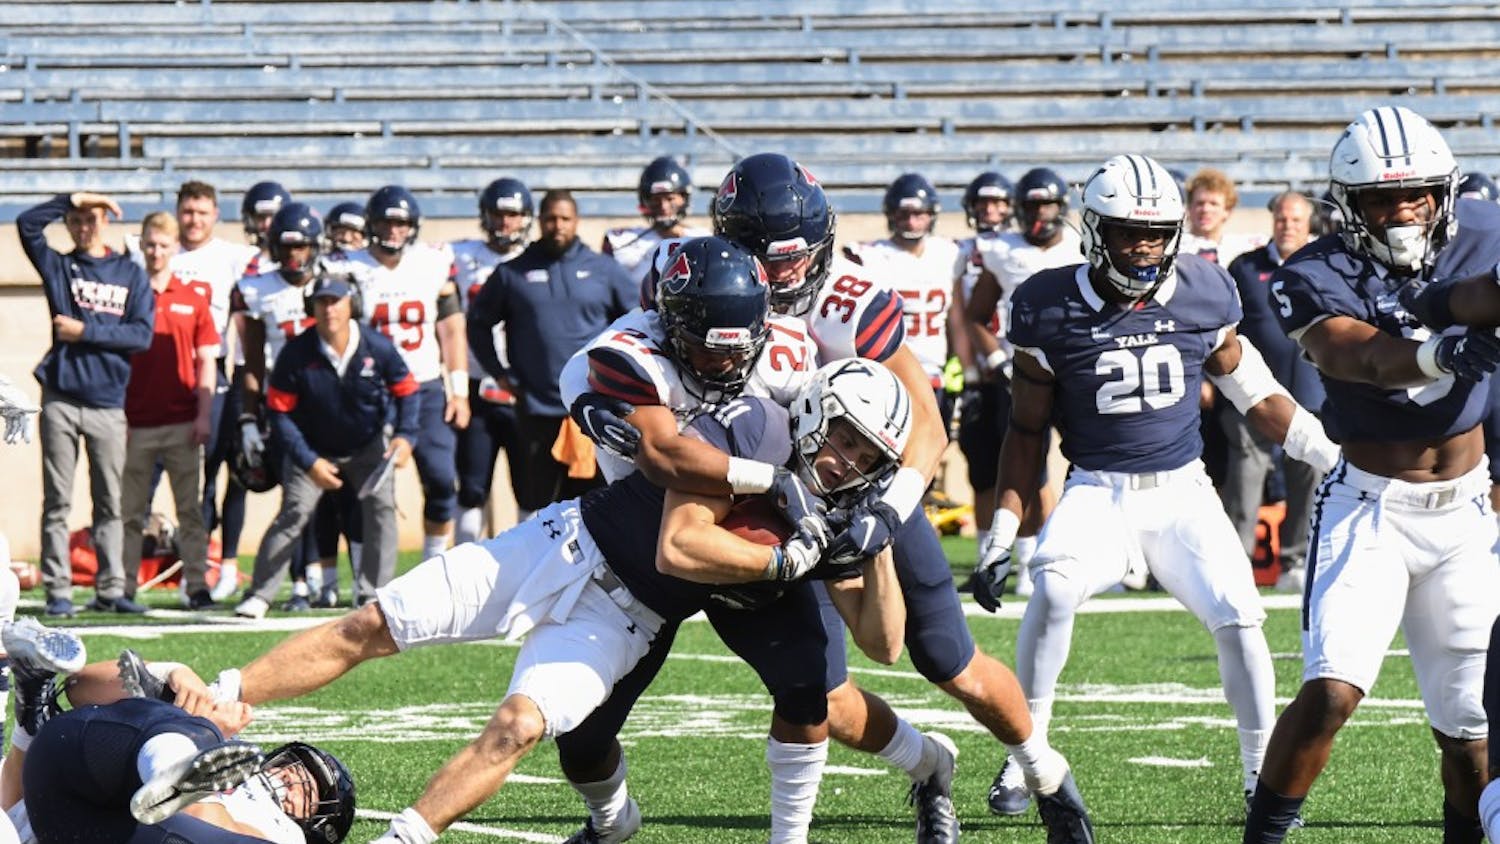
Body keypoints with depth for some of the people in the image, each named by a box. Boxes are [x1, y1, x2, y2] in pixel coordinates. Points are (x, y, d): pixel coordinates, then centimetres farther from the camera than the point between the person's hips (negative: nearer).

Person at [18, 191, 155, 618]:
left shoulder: (131, 274, 9)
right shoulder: (58, 266, 10)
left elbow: (141, 335, -2)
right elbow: (27, 224, -5)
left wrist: (85, 331, -7)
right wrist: (73, 198, -5)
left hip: (108, 404, 0)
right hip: (60, 401, 0)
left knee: (110, 503, 3)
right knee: (57, 502, -2)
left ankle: (111, 590, 6)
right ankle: (58, 591, -1)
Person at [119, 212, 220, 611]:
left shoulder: (193, 301, 8)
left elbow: (206, 361, 8)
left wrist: (204, 414, -2)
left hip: (182, 423, 1)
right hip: (135, 422, 0)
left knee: (190, 508, 1)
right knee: (130, 510, 3)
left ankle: (197, 585, 2)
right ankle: (124, 588, 7)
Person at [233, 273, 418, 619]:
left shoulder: (377, 348, -18)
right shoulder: (296, 353, -22)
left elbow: (405, 391, -3)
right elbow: (279, 412, -17)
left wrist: (405, 435, -20)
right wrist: (309, 462, -23)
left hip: (367, 447, 2)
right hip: (313, 450, -2)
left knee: (381, 506, -12)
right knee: (294, 513, -13)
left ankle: (371, 594, -3)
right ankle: (259, 595, -7)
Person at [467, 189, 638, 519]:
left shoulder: (602, 270, 5)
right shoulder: (513, 273, 4)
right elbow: (478, 322, 15)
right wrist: (499, 373, 7)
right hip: (535, 409, 0)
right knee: (533, 501, 2)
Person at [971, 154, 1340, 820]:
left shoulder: (1202, 296, -1)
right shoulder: (1053, 310, -6)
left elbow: (1257, 395, 12)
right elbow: (1027, 432, 3)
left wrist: (1336, 459, 11)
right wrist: (1001, 535, 0)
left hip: (1182, 491, 2)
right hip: (1097, 490, -2)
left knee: (1239, 618, -14)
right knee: (1054, 591, -29)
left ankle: (1261, 774, 5)